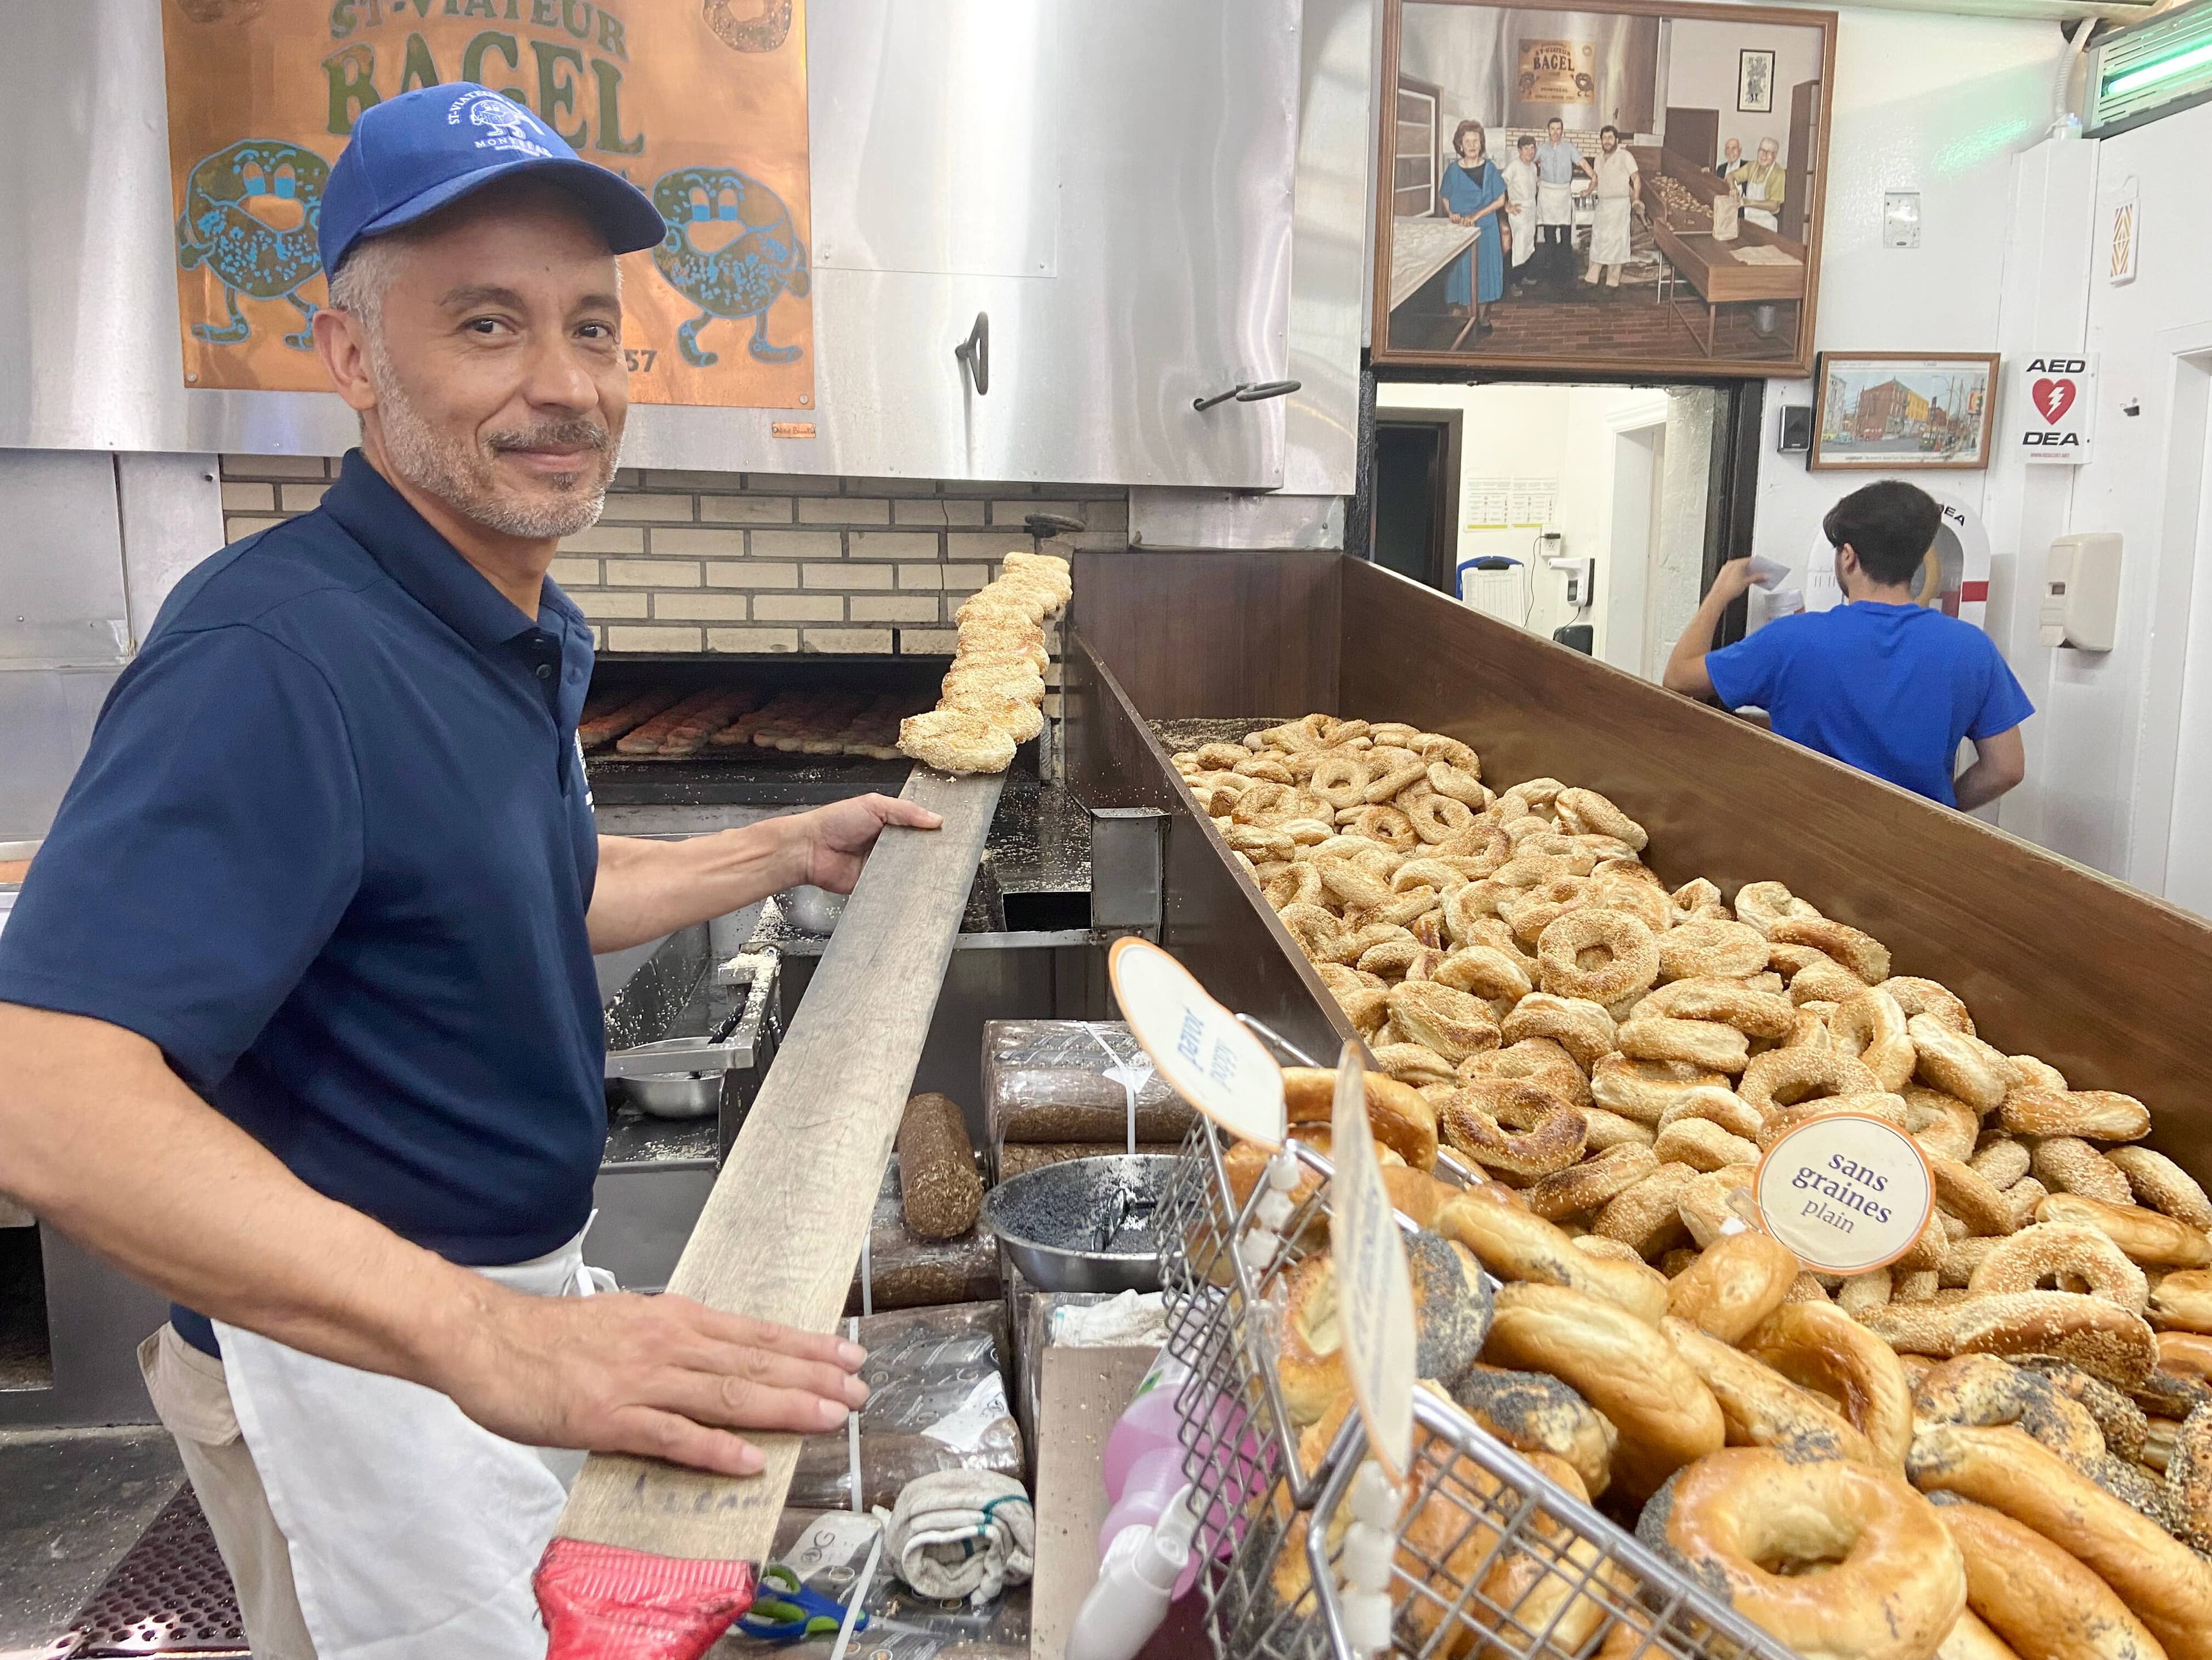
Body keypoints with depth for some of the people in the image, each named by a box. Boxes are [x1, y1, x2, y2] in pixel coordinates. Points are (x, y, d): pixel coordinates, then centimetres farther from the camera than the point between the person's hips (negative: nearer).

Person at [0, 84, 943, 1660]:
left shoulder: (528, 629, 3)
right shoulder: (276, 654, -28)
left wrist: (785, 853, 11)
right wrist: (486, 1336, -47)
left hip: (516, 1300, 9)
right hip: (356, 1358, -8)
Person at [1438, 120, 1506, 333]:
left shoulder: (1489, 168, -3)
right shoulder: (1453, 170, -2)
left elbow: (1500, 200, -2)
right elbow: (1445, 198, 12)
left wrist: (1476, 215, -13)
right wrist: (1452, 214, -8)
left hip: (1486, 229, 0)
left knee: (1483, 273, 6)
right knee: (1460, 272, 2)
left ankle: (1480, 319, 18)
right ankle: (1459, 314, 15)